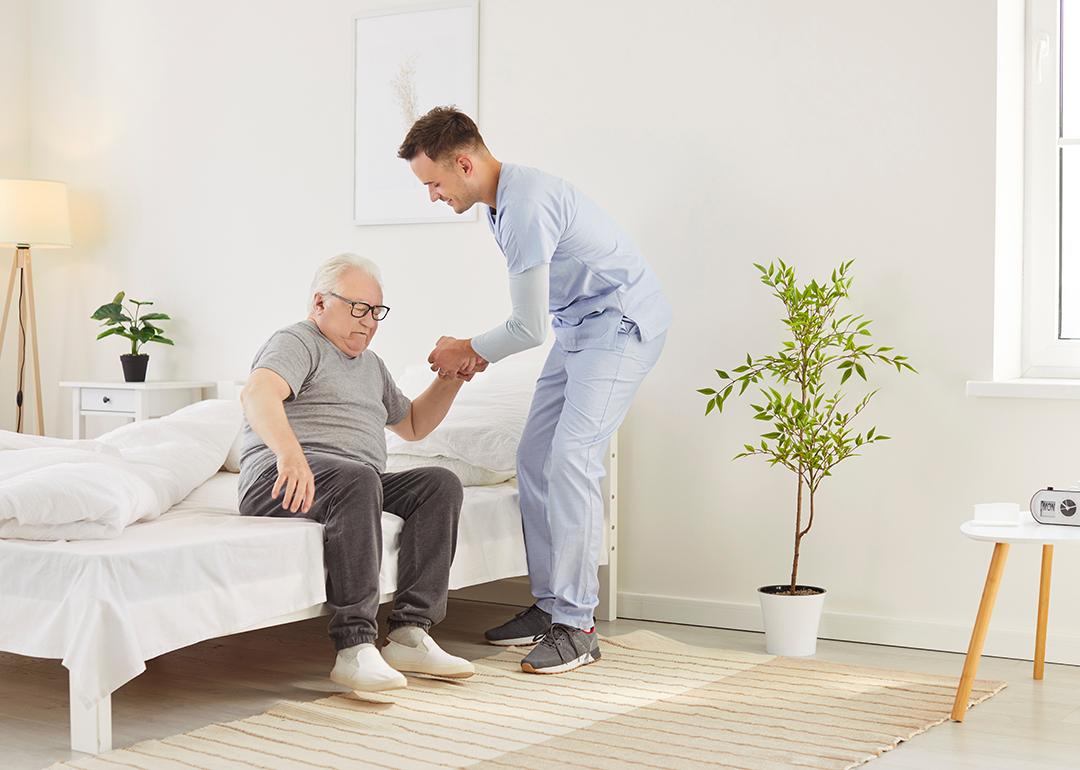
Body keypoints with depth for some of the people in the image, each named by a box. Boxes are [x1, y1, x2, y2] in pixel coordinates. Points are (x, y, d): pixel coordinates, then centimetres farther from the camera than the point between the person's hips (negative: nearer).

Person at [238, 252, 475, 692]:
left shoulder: (370, 363, 29)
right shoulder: (297, 343, 1)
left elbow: (413, 425, 40)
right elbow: (257, 394, -20)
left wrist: (450, 381, 22)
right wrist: (289, 452, -39)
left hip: (357, 486, 8)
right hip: (283, 481, -8)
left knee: (440, 484, -15)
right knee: (358, 479, -38)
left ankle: (409, 634, -24)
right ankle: (355, 648, -41)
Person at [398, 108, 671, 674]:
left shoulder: (527, 207, -26)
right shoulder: (501, 203, 7)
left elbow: (530, 328, -22)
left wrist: (468, 350, -6)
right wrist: (484, 353, 8)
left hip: (620, 324, -10)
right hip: (575, 328, 10)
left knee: (570, 461, -19)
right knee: (534, 459, 6)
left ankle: (577, 627, -14)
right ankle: (550, 606, 13)